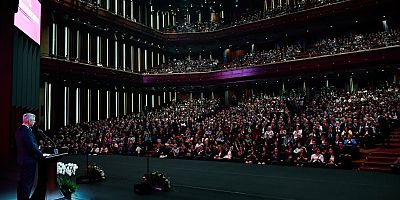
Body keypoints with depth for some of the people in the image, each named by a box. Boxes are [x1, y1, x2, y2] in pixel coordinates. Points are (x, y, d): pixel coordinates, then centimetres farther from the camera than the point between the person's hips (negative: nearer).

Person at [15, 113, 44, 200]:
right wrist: (41, 155, -12)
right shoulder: (26, 130, -21)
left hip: (22, 159, 10)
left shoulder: (19, 130, 10)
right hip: (28, 160, -10)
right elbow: (32, 146, -25)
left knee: (22, 182, 19)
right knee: (28, 183, -1)